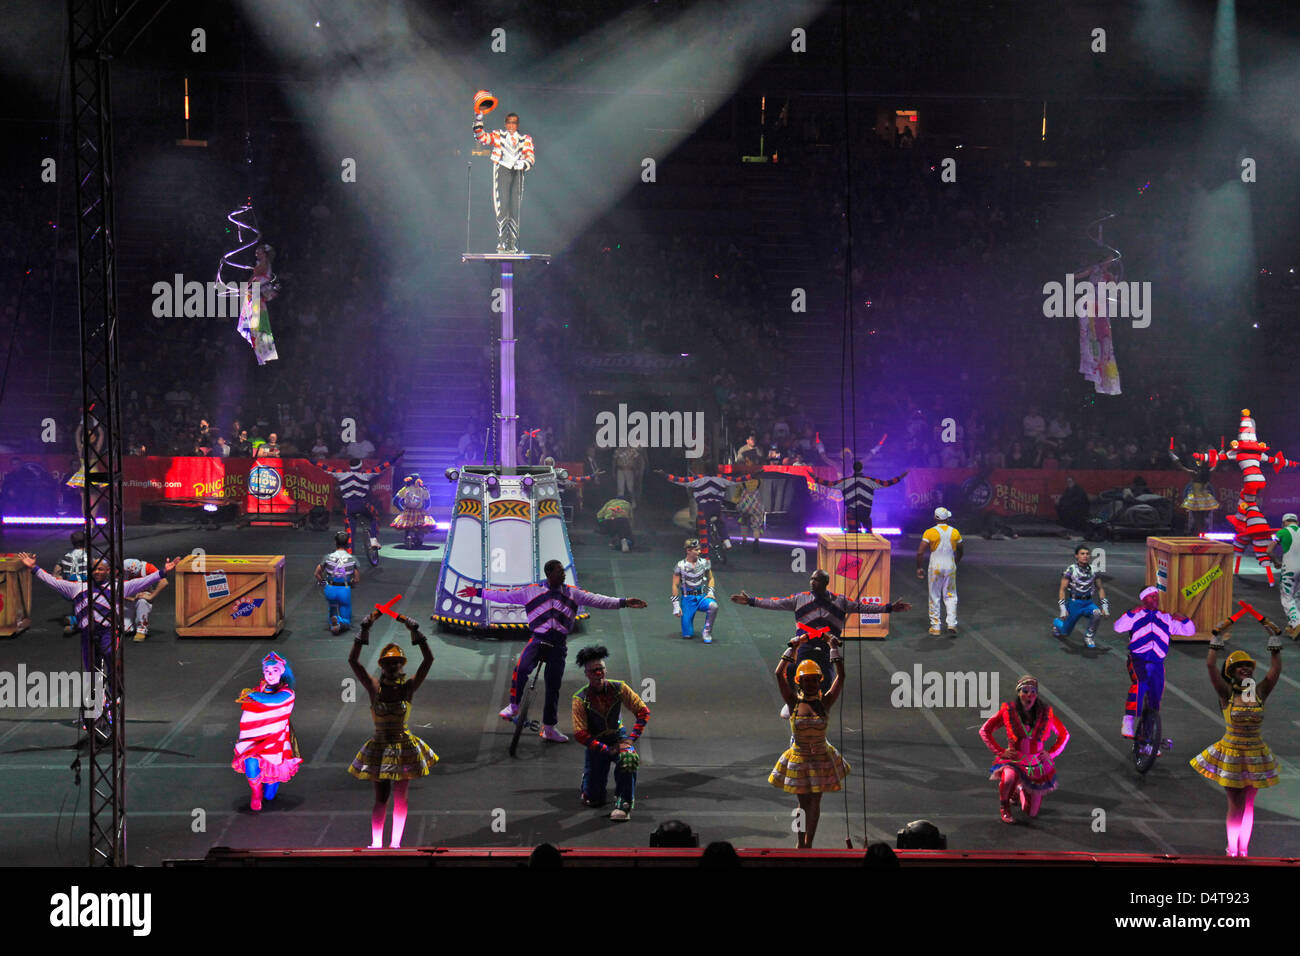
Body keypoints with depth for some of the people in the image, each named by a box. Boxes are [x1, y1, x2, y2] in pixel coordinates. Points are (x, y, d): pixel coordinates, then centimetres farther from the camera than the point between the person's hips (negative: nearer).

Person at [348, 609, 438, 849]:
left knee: (400, 798, 8)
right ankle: (376, 843, 13)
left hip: (403, 748, 0)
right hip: (379, 749, 0)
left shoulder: (408, 687, -8)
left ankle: (396, 842, 19)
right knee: (381, 799, 5)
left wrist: (414, 630, -22)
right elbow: (353, 660, -16)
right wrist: (365, 629, -21)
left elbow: (428, 660, -17)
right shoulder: (374, 687, -7)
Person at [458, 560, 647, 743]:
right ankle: (513, 706, -12)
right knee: (521, 668, -30)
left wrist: (623, 602, 0)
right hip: (538, 639, -2)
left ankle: (548, 729, 14)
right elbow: (504, 596, 12)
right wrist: (478, 592, 11)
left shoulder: (572, 593, 12)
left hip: (558, 644, 2)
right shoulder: (532, 591, 8)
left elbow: (597, 600, 8)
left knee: (553, 687, 3)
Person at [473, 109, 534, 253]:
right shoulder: (498, 135, 12)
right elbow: (482, 137, -1)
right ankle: (501, 242, -15)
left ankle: (513, 244, 5)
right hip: (502, 171, -2)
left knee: (515, 209, 2)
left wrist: (523, 164, -17)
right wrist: (478, 120, -12)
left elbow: (530, 156, 4)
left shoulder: (526, 139, 14)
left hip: (517, 173, 2)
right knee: (502, 207, -13)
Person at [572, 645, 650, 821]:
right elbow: (580, 734, -16)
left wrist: (632, 739, -17)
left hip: (618, 736, 0)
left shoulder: (618, 688, -12)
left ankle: (623, 805, -23)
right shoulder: (580, 699, -16)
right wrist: (607, 750, -23)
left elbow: (643, 711, -7)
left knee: (629, 758, -37)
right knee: (593, 799, 0)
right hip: (596, 743, 0)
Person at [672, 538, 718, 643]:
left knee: (713, 606, -35)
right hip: (687, 599, -2)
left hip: (702, 597, 2)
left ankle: (707, 632, -14)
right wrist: (676, 605, -7)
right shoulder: (681, 566, -5)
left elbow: (710, 578, 14)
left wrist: (710, 592, -3)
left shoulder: (704, 563, 2)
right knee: (688, 635, -7)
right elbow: (675, 585, -3)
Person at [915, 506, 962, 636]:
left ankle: (935, 627, 10)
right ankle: (952, 625, -4)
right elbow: (959, 551, 12)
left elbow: (920, 552, -13)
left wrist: (919, 568, -2)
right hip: (950, 567, 2)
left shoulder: (930, 532, -9)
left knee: (934, 597, 8)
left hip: (935, 567, -2)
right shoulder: (955, 532, 0)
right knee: (950, 596, 9)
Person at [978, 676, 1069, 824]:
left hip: (1038, 766, 2)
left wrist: (1051, 754, -5)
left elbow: (1064, 735, 8)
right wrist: (1000, 751, -9)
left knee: (1032, 812, 5)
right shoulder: (1008, 712, -11)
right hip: (1014, 761, -2)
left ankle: (1019, 790, 39)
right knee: (1010, 777, -40)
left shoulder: (1045, 714, -7)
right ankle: (1004, 806, -7)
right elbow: (984, 731, -1)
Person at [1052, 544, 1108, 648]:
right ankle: (1056, 622, 47)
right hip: (1074, 603, -2)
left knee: (1097, 613, -33)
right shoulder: (1071, 570, -12)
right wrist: (1062, 608, -15)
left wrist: (1105, 605, 3)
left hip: (1089, 603, 2)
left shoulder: (1093, 570, -1)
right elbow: (1062, 590, -9)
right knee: (1065, 633, 10)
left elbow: (1100, 589, 10)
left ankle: (1088, 637, -9)